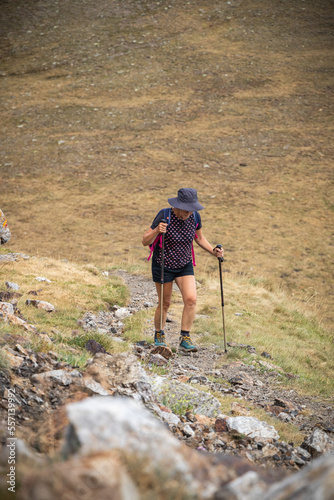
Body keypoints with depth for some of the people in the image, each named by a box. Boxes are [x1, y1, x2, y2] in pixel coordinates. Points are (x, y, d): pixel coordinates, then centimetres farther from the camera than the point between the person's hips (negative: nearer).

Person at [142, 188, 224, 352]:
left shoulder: (194, 217, -9)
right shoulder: (164, 215, -22)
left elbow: (199, 238, 10)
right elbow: (145, 241, -20)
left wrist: (213, 251, -6)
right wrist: (156, 231, -40)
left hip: (185, 265, 4)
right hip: (163, 265, -3)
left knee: (191, 300, -13)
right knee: (165, 303, 7)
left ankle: (185, 338, -2)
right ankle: (159, 335, 31)